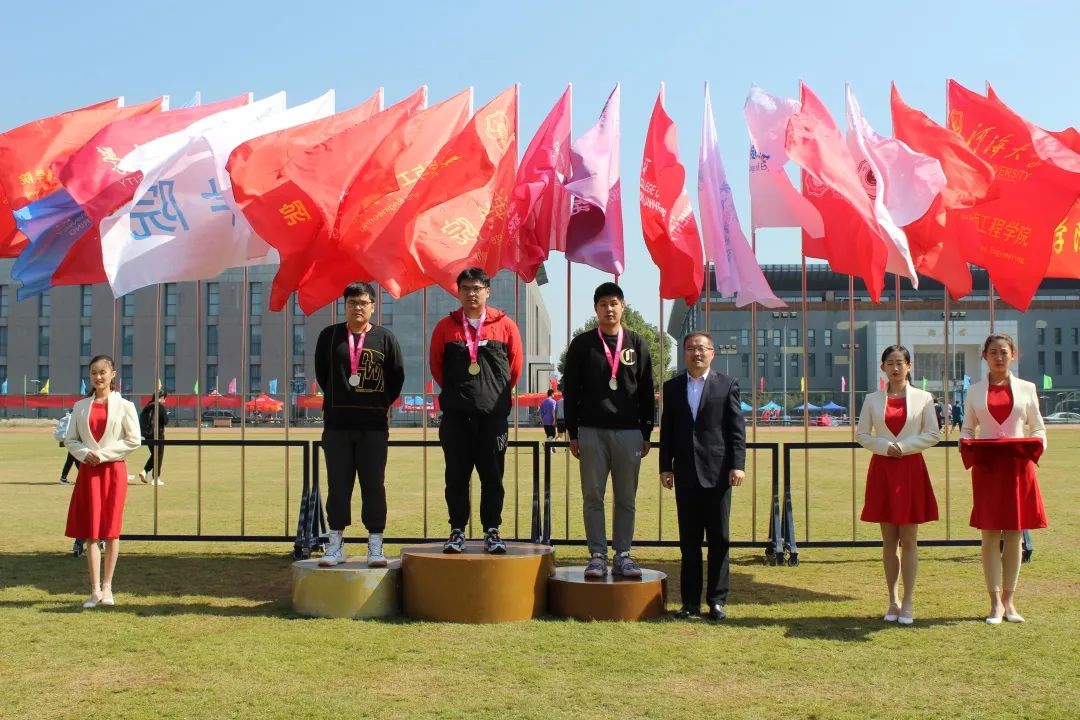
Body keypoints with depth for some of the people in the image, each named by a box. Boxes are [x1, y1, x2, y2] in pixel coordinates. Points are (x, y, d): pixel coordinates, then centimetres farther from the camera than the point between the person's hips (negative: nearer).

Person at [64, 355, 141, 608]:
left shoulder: (124, 406, -1)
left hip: (113, 470, -2)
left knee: (111, 530, 2)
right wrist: (84, 453, -11)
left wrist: (103, 453, -13)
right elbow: (70, 439, 9)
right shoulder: (81, 406, 7)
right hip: (88, 471, 2)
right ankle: (95, 589, 7)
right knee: (90, 531, 1)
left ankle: (107, 587, 12)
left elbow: (134, 440, -6)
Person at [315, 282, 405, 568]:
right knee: (338, 485, 4)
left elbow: (397, 376, 8)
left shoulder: (385, 338, 4)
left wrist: (381, 404, 6)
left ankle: (375, 546, 7)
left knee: (374, 485, 1)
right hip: (337, 424, 1)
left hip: (374, 425, -1)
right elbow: (321, 373, 13)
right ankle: (336, 545, 11)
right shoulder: (329, 335, 7)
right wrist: (338, 400, 12)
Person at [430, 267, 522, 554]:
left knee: (492, 476, 3)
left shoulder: (505, 325, 2)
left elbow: (515, 366, 9)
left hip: (493, 414, -1)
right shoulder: (445, 327, 4)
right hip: (456, 415, 1)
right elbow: (436, 365, 13)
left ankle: (492, 531, 12)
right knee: (456, 476, 4)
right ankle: (457, 532, 12)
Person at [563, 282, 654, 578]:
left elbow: (647, 393, 9)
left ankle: (623, 556, 11)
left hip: (628, 432, 1)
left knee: (626, 498, 5)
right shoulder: (581, 345, 4)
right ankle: (597, 555, 7)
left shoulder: (637, 345, 8)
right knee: (593, 497, 1)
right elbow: (570, 391, 4)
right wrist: (573, 433, 0)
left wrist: (646, 434, 5)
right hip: (591, 431, -1)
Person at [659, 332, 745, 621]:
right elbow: (666, 430, 11)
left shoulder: (727, 385, 4)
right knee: (689, 540, 6)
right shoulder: (672, 387, 11)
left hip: (717, 472, -2)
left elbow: (737, 428, 0)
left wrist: (738, 465, -8)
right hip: (685, 473, 2)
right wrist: (665, 467, 5)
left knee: (719, 538, 2)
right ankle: (690, 600, 11)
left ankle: (717, 600, 8)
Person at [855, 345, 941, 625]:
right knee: (889, 541, 6)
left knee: (908, 541, -1)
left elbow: (933, 434, 0)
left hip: (911, 469, -2)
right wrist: (884, 446, -10)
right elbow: (861, 434, 6)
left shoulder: (923, 398, 2)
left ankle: (907, 604, 4)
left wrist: (904, 446, -12)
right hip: (882, 469, 2)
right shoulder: (872, 400, 6)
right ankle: (893, 601, 14)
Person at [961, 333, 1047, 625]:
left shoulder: (1026, 388, 7)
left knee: (1014, 534, 5)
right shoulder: (975, 391, 8)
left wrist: (1038, 444, -10)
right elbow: (967, 428, 11)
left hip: (1018, 466, 1)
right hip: (987, 467, 0)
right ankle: (995, 603, 4)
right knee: (990, 533, -1)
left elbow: (1038, 427, 11)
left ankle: (1009, 600, 14)